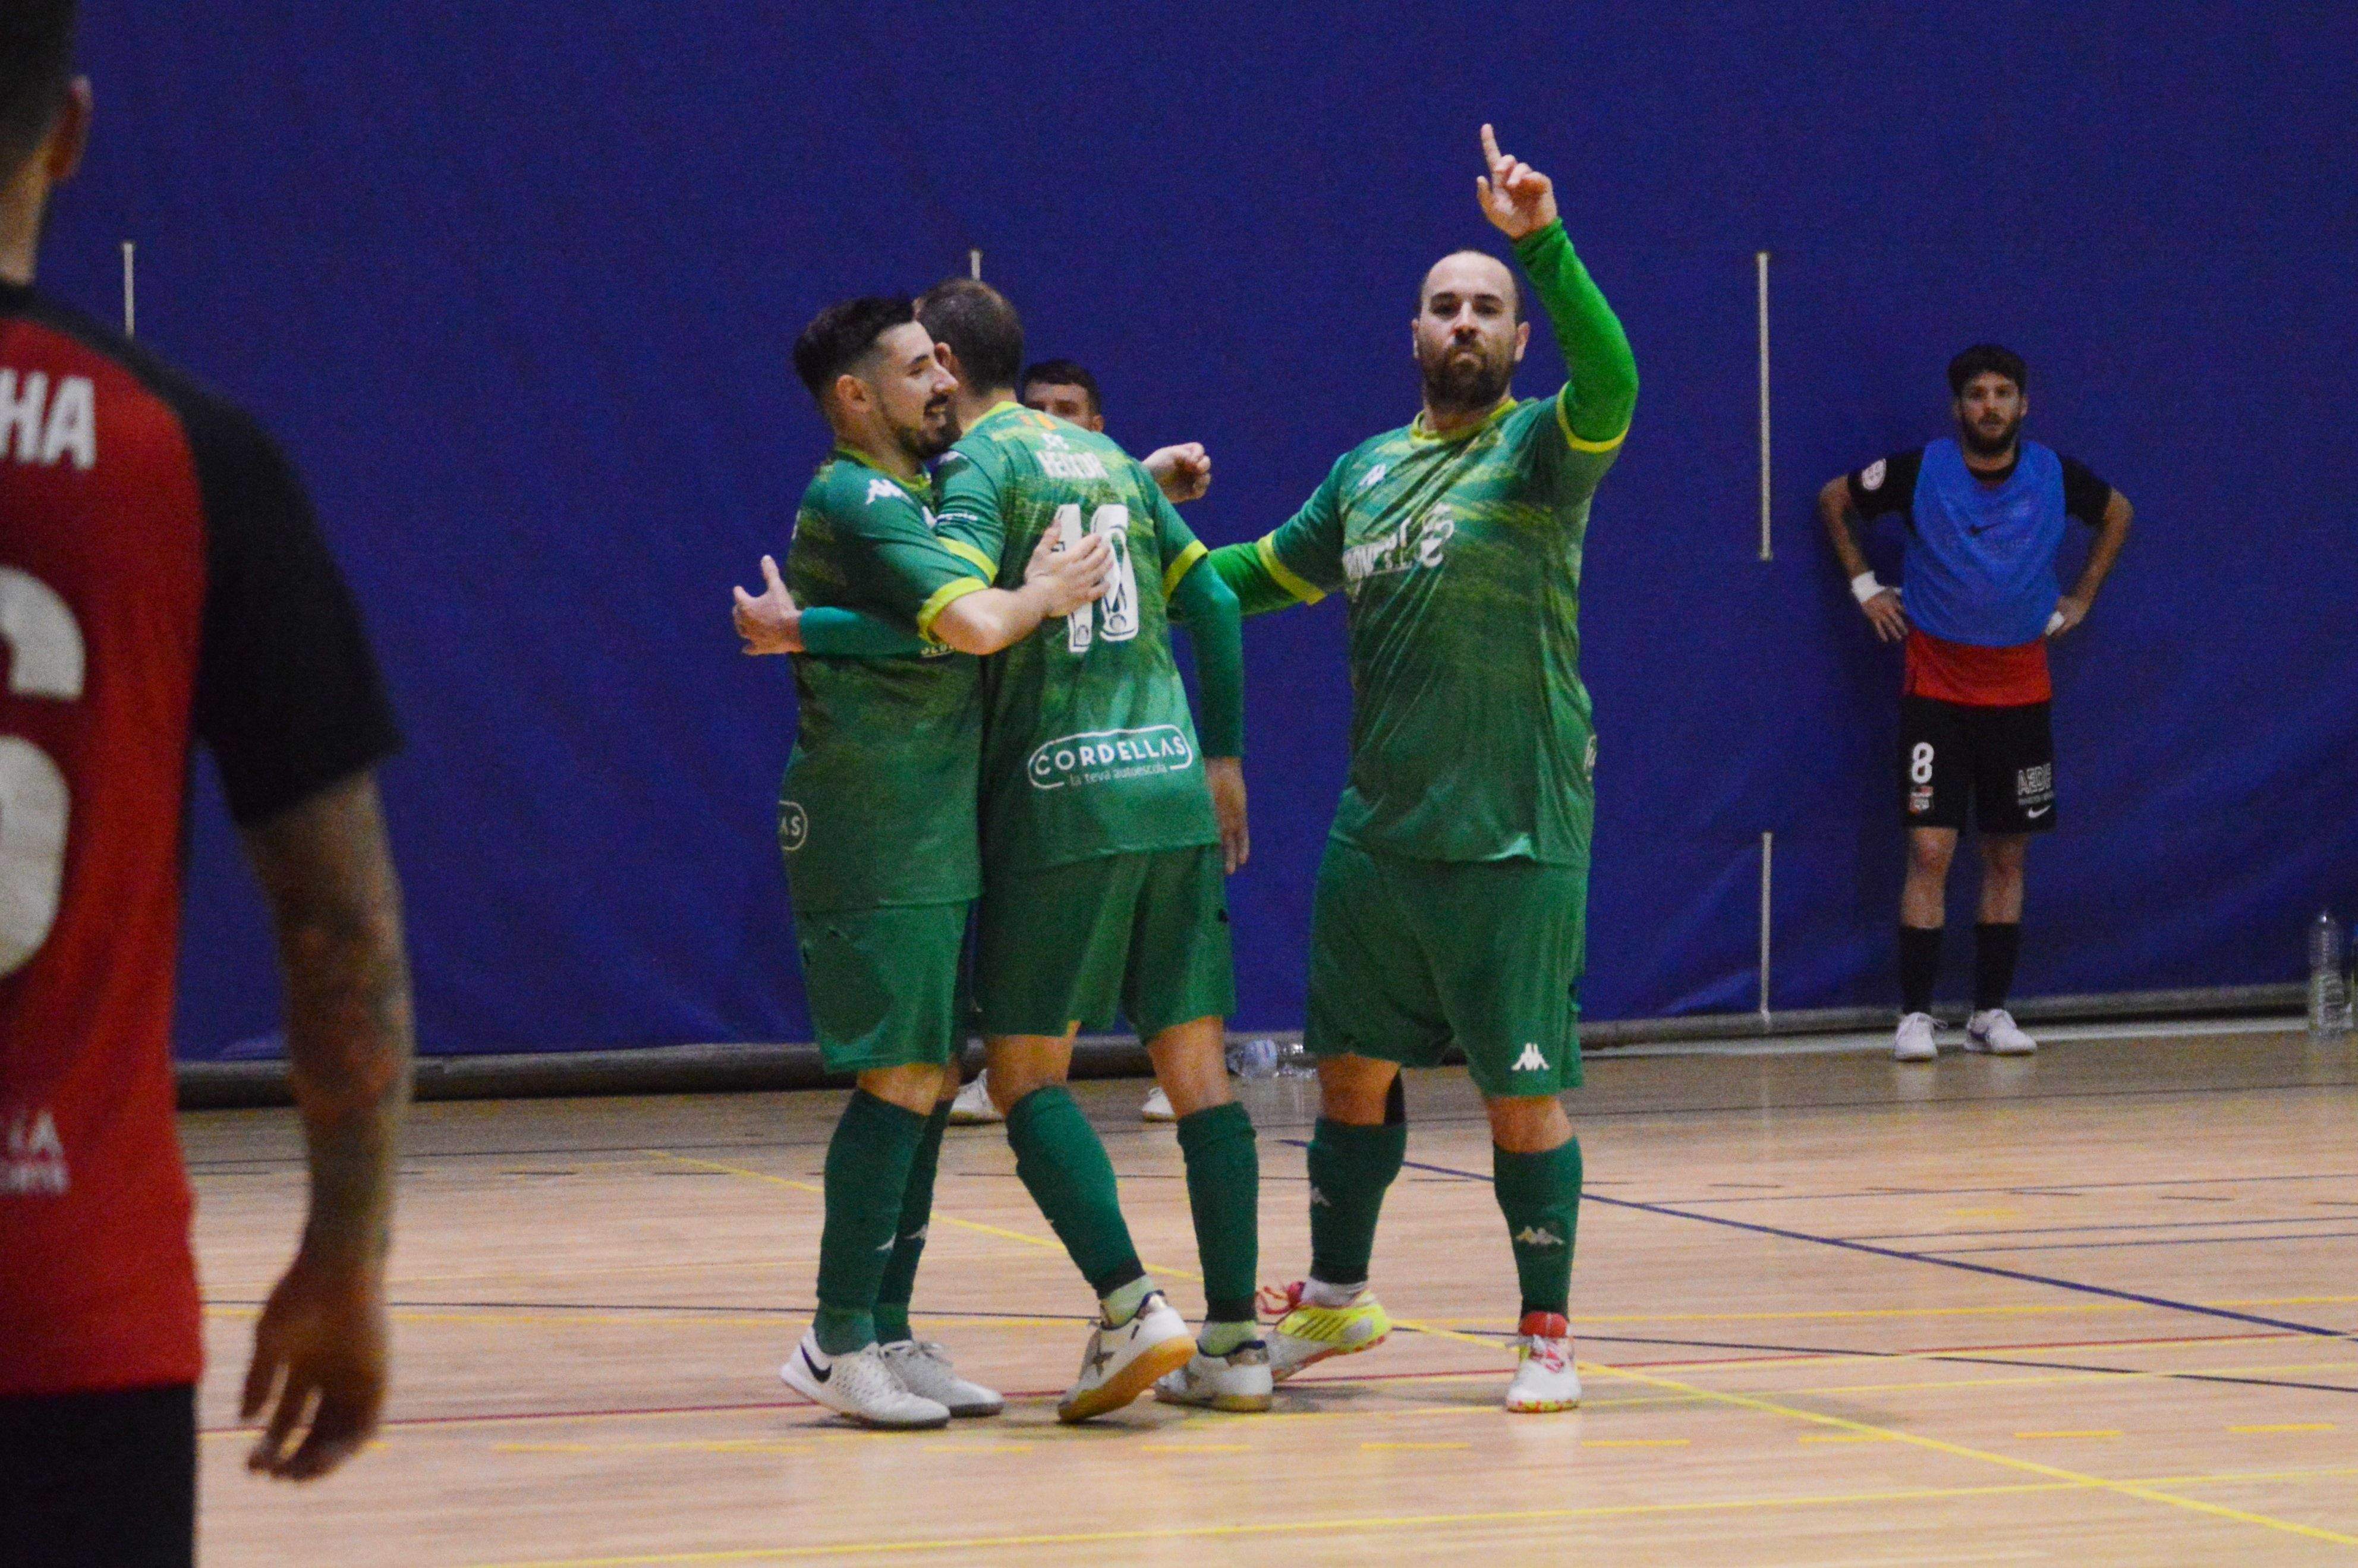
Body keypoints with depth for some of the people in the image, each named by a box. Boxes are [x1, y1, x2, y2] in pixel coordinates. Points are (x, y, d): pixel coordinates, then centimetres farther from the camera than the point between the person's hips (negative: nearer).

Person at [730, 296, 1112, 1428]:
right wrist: (1043, 594, -8)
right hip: (876, 841, -10)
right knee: (901, 1079, -11)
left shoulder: (914, 496, 18)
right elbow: (974, 623, -26)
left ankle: (886, 1334, 12)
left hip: (930, 838, 10)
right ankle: (837, 1344, -8)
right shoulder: (855, 504, -13)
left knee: (927, 1082, 9)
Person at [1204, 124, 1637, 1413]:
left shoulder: (1539, 450, -5)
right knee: (1351, 1068, 14)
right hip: (1375, 832, 6)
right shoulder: (1366, 471, 13)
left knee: (1524, 1093, -3)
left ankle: (1547, 1335, 7)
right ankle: (1335, 1299, 32)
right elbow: (1263, 574, 28)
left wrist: (1541, 242, -36)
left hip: (1513, 838, -6)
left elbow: (1610, 383, -27)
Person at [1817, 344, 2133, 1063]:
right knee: (1930, 849, -10)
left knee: (2008, 855, 5)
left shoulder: (2056, 476, -3)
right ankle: (1915, 1015, -7)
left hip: (2021, 692, 3)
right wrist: (1864, 586, 4)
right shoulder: (1920, 472, -9)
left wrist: (2081, 597, 12)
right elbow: (1834, 499, 7)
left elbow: (2118, 513, 18)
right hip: (1936, 688, -3)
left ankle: (1991, 1011, 13)